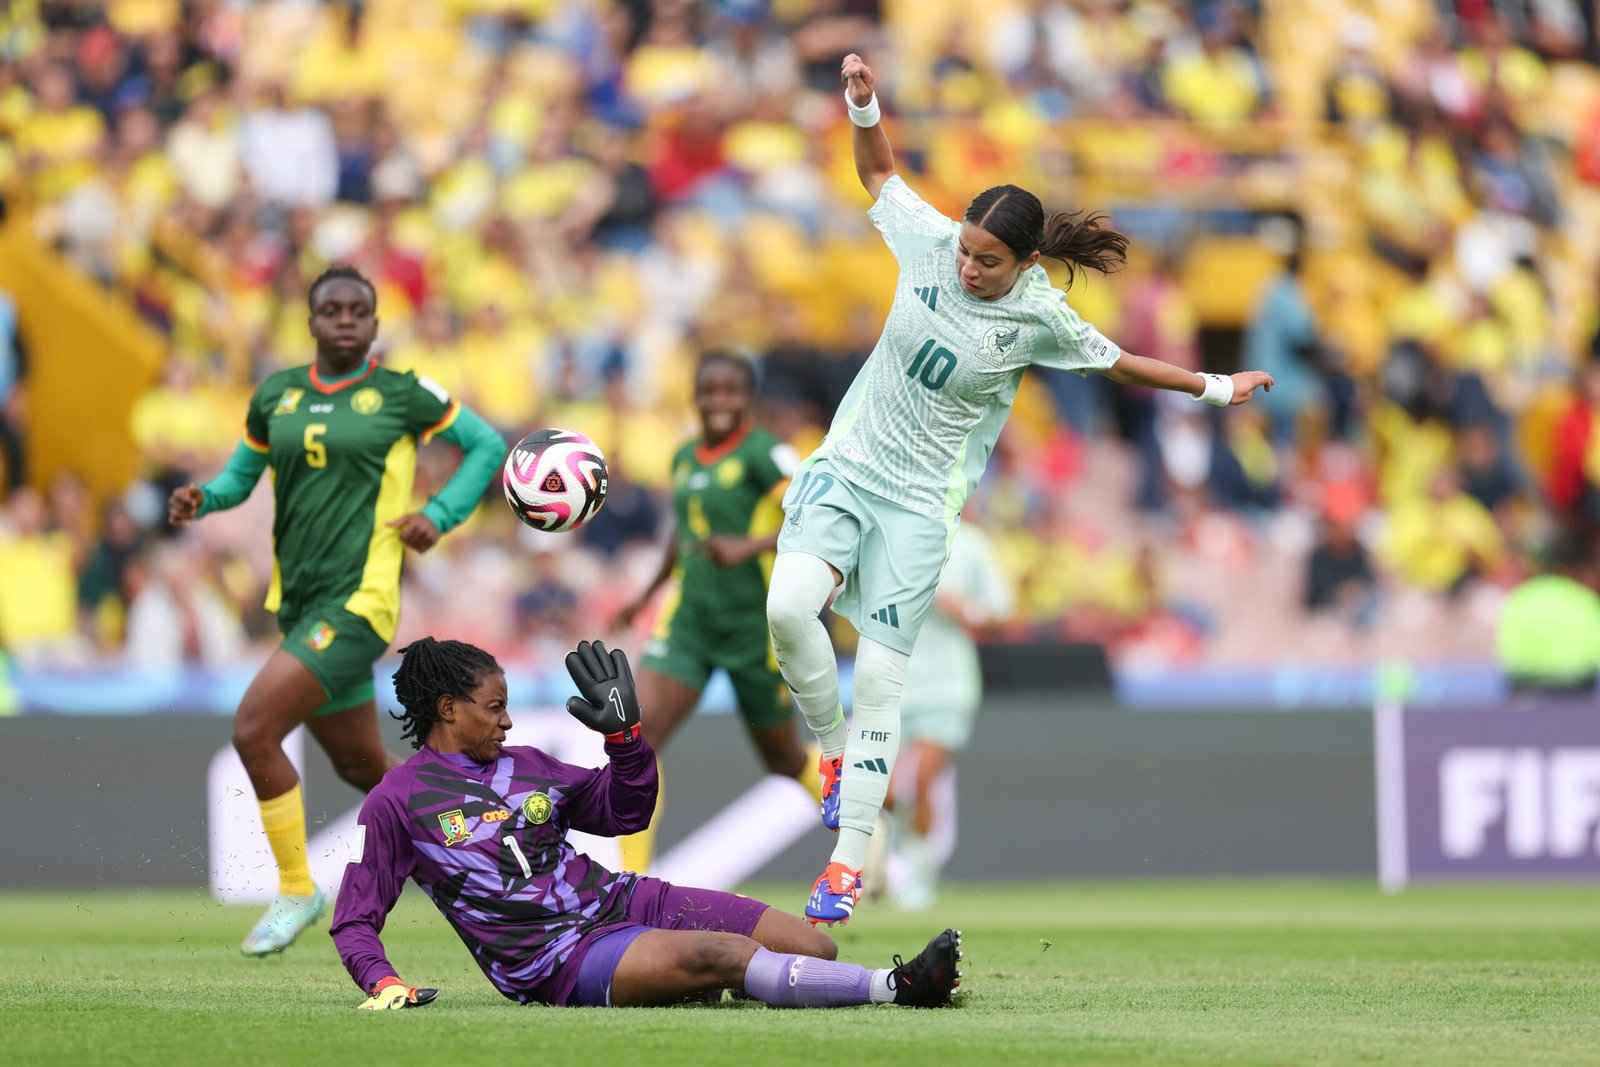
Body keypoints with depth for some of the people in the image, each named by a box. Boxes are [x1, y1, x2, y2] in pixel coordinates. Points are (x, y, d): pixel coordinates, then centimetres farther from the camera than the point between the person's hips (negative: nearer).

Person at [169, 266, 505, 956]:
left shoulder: (401, 394, -3)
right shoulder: (276, 396, 9)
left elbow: (486, 444, 7)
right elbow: (243, 470, 21)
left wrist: (441, 514, -5)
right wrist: (203, 499, -1)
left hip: (360, 600, -6)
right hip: (298, 605, 6)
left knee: (254, 731, -18)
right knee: (361, 765, 16)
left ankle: (295, 891, -4)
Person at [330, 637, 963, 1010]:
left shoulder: (525, 766, 17)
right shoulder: (397, 802, 1)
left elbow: (627, 811, 25)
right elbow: (354, 921, 2)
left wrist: (624, 732, 9)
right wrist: (383, 983, -17)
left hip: (621, 899, 8)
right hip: (559, 957, -8)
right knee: (718, 954, -34)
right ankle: (894, 987, -40)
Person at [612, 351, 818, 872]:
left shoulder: (765, 454, -12)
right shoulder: (685, 458, 9)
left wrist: (749, 547, -33)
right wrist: (649, 591, 27)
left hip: (756, 626, -5)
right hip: (689, 619, 5)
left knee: (783, 757, 11)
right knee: (639, 733, -14)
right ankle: (631, 880, -13)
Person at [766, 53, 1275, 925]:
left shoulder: (1041, 320, -11)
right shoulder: (932, 243, -7)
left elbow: (1119, 363, 8)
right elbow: (877, 170, 10)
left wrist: (1216, 389, 12)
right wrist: (863, 106, -6)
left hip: (920, 500, -2)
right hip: (848, 464, 2)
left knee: (879, 677, -6)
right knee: (787, 607, -22)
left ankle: (847, 863, 2)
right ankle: (836, 755, 4)